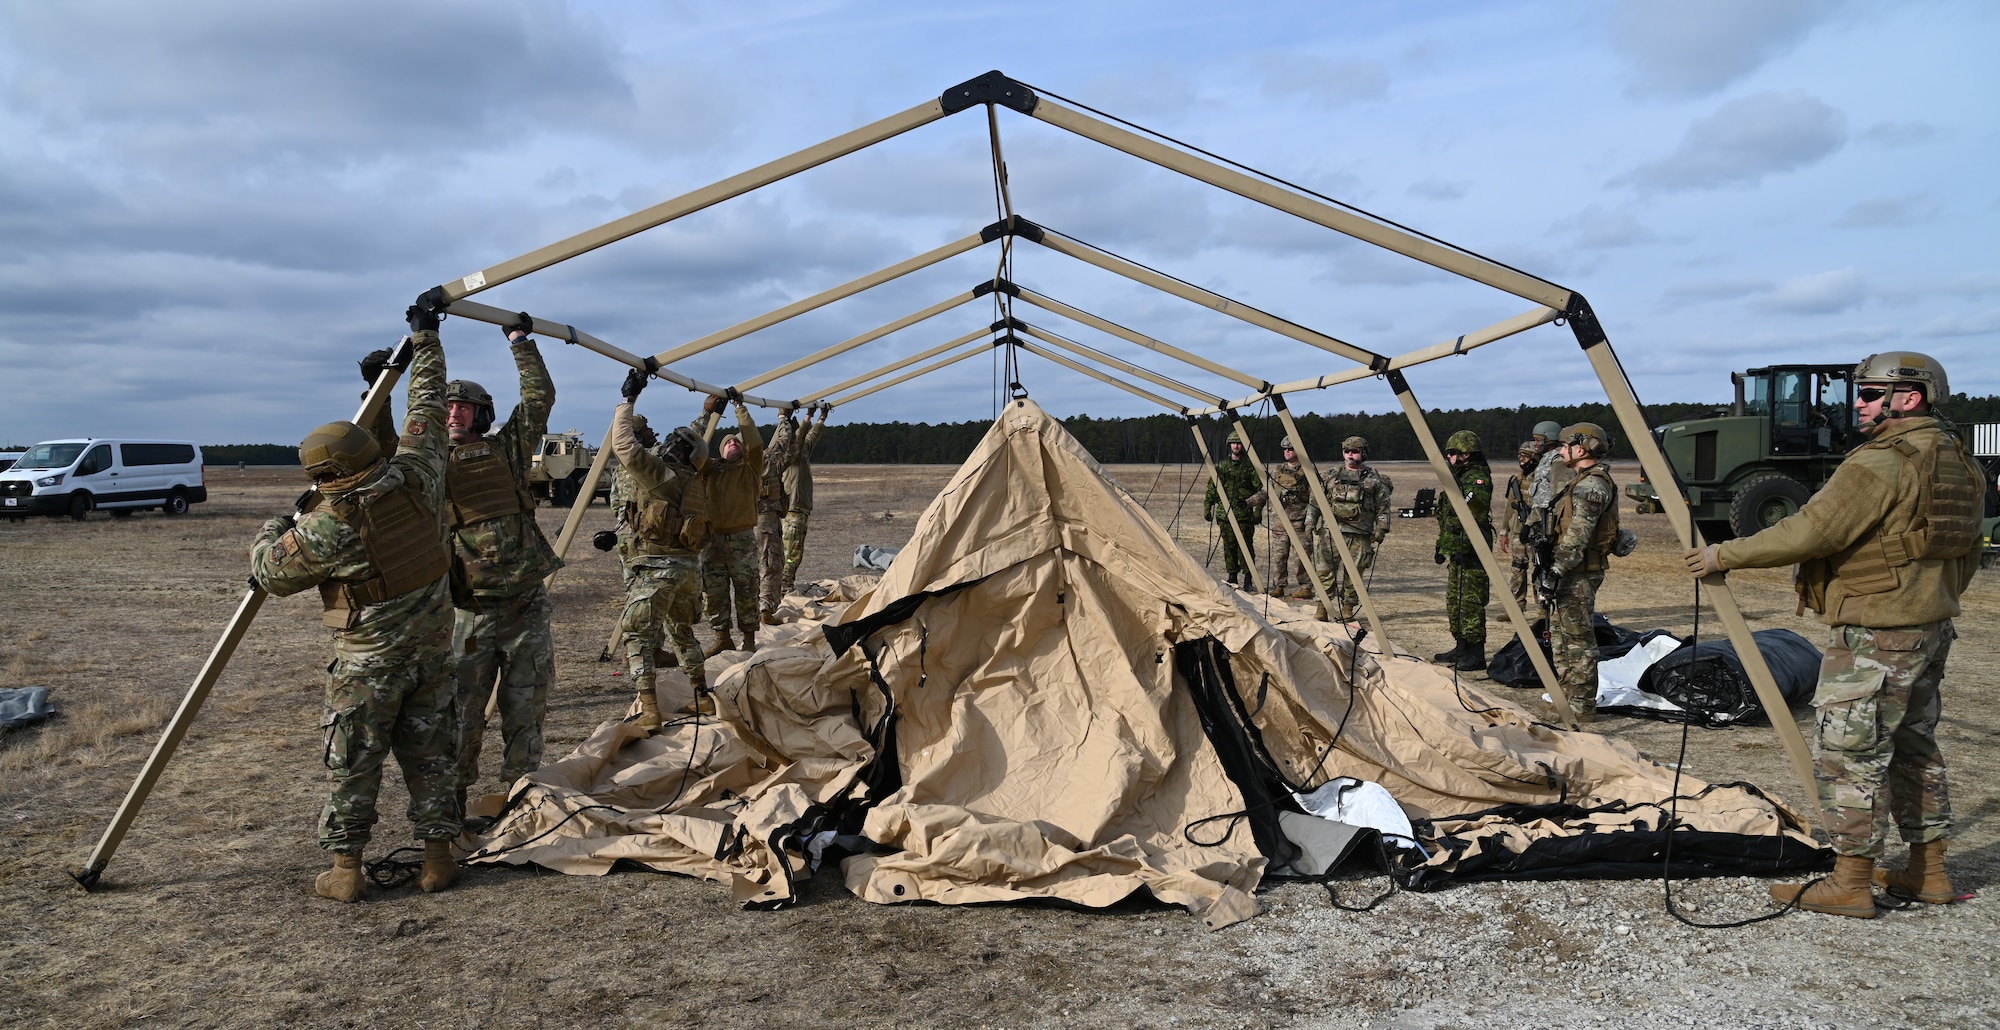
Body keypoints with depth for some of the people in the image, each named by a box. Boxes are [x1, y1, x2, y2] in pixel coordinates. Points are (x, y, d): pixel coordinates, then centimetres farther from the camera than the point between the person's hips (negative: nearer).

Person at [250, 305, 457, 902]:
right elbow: (428, 409, 7)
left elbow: (269, 571, -1)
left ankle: (346, 871, 14)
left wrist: (272, 529, 20)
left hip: (368, 655, -5)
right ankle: (438, 858, 16)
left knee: (351, 762, 8)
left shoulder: (324, 524, -17)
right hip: (432, 645, 5)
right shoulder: (414, 476, -7)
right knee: (430, 753, 11)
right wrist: (425, 338, 18)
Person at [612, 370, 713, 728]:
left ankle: (648, 712, -15)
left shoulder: (658, 472, -9)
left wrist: (627, 400, -9)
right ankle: (703, 698, 26)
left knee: (637, 635, -6)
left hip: (658, 566, -8)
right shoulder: (694, 483, 15)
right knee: (682, 633, 23)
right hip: (690, 565, 8)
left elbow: (624, 445, -17)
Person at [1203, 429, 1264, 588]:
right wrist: (1207, 507, 10)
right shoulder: (1221, 466, 12)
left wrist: (1258, 510, -9)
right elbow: (1211, 488, 16)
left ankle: (1248, 579, 2)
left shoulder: (1250, 466, 0)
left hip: (1244, 515, -4)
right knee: (1228, 547, 6)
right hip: (1224, 514, 4)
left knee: (1245, 547, -4)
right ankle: (1232, 577, 15)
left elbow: (1260, 489, -2)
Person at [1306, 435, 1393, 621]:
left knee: (1353, 573, 2)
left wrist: (1381, 529, -2)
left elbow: (1383, 507, 5)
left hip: (1359, 535, -1)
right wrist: (1311, 520, 7)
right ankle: (1322, 607, 2)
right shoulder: (1331, 475, 12)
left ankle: (1348, 608, 13)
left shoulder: (1374, 478, 6)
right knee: (1324, 571, -3)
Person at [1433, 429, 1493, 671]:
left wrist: (1464, 548, -28)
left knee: (1470, 604, -8)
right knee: (1455, 603, 15)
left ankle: (1475, 654, -4)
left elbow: (1474, 516, -24)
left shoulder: (1477, 478, -13)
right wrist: (1441, 547, 23)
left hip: (1471, 553, -10)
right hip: (1456, 551, 10)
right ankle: (1461, 648, 24)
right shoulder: (1459, 477, 18)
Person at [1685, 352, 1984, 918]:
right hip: (1932, 627, 10)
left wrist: (1727, 555, -14)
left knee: (1852, 753, -4)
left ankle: (1850, 884, 2)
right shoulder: (1959, 463, 13)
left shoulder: (1880, 463, -18)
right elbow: (1967, 553, 20)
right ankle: (1928, 872, 27)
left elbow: (1809, 532, -22)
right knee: (1914, 747, 18)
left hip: (1874, 634, -10)